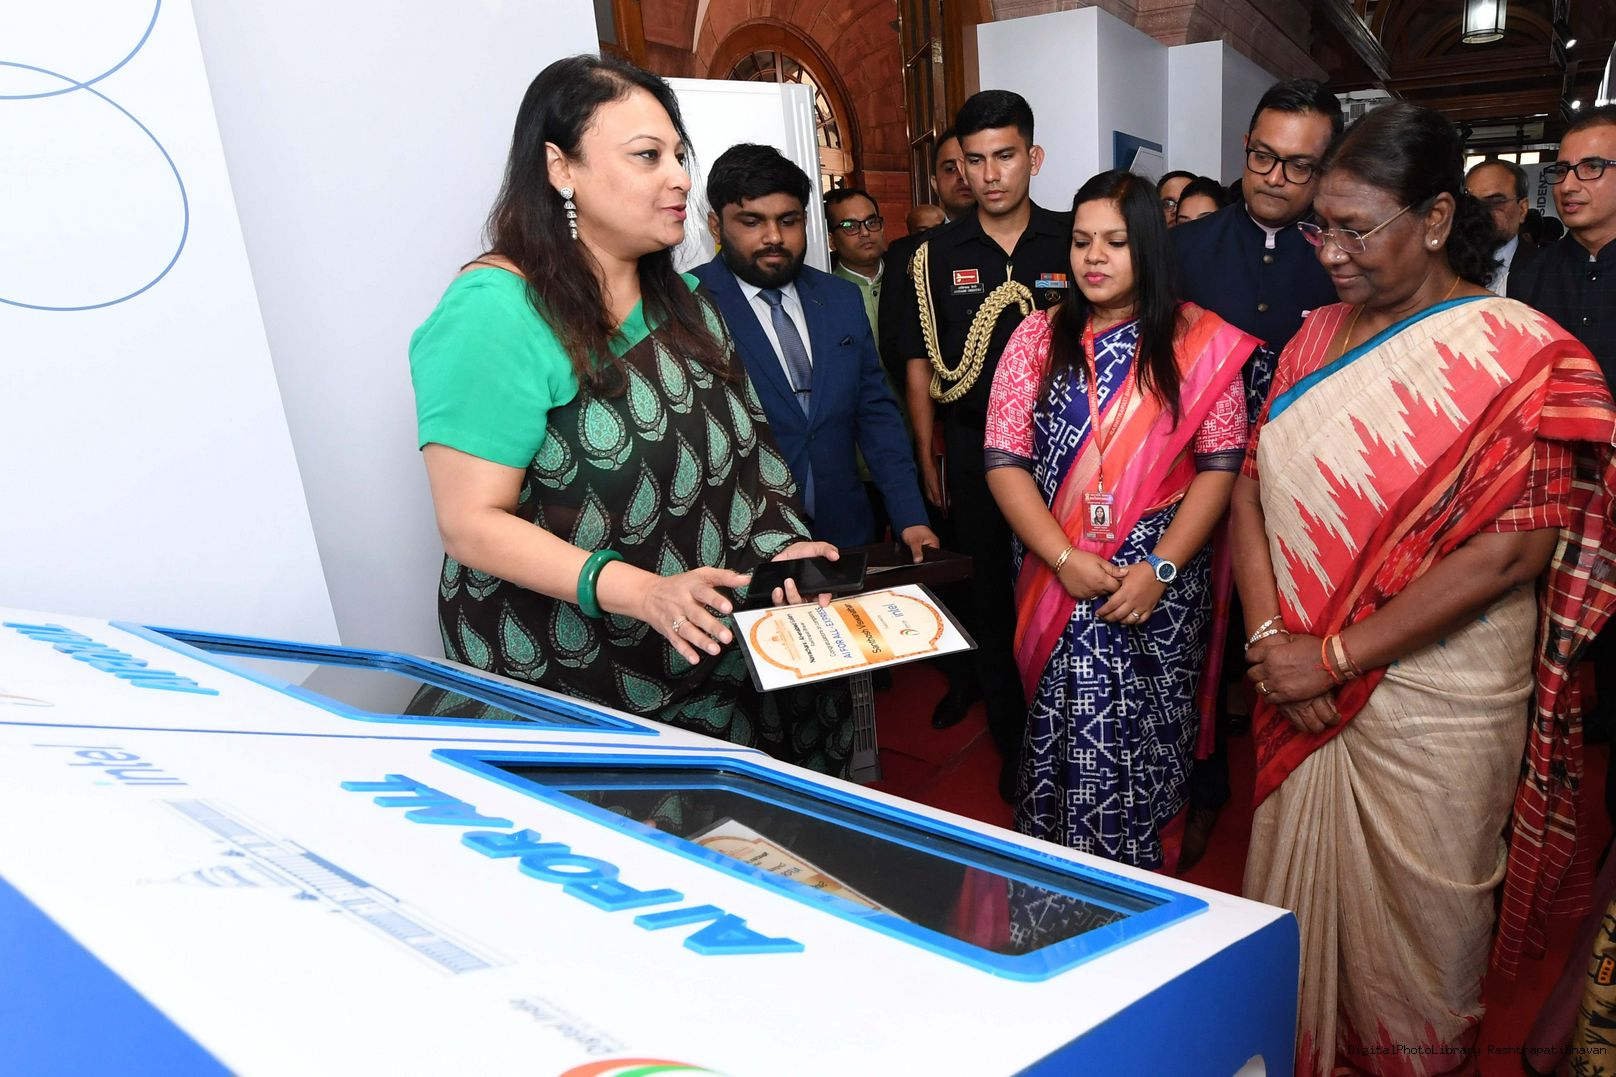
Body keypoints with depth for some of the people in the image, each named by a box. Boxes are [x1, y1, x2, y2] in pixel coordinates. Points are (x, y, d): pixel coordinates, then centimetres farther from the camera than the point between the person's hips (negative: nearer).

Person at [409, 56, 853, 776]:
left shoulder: (680, 300, 8)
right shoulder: (493, 312, -19)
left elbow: (735, 449, 14)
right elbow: (473, 523, -21)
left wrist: (779, 545, -4)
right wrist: (642, 592, -30)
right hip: (569, 683, -6)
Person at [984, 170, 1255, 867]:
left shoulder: (1200, 344, 2)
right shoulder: (1038, 338, 5)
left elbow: (1220, 465, -3)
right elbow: (1005, 461, -1)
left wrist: (1161, 568, -13)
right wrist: (1065, 559, -12)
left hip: (1163, 583, -1)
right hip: (1056, 581, 1)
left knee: (1146, 739, 5)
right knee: (1067, 735, 4)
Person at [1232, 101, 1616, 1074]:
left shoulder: (1521, 356, -11)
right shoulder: (1320, 336, 5)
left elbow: (1514, 550, -18)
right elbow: (1255, 486, 2)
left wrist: (1336, 655, -18)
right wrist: (1270, 639, -10)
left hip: (1431, 698, -4)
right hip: (1305, 693, 5)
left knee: (1412, 916, 14)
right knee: (1296, 891, 18)